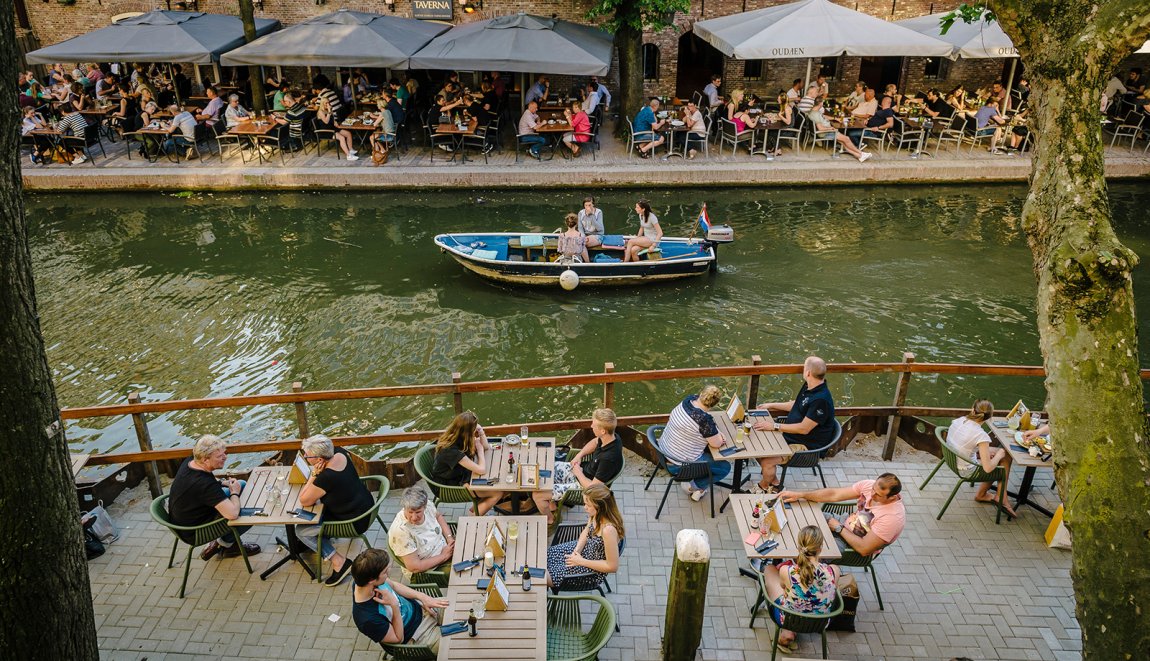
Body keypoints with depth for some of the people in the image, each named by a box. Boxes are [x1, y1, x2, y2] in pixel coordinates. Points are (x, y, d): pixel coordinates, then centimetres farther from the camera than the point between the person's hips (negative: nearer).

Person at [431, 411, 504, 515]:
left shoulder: (460, 438, -9)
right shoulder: (451, 450, -34)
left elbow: (486, 447, 5)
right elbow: (481, 470, -31)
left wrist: (481, 431, -12)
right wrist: (480, 449, -14)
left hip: (461, 474, 9)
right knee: (498, 493, -13)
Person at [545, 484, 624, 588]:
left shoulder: (608, 530, -39)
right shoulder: (595, 514, -16)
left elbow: (613, 566, -29)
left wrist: (581, 561, -22)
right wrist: (576, 551, -10)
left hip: (593, 569, -7)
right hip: (584, 550, 7)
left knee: (545, 577, -4)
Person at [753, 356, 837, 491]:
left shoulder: (821, 399, -29)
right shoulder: (808, 387, 2)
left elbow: (804, 428, -28)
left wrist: (775, 426, -25)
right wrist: (771, 405, 21)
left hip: (805, 445, -10)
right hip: (789, 436, 10)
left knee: (766, 461, -23)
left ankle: (764, 489, 7)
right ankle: (774, 483, 16)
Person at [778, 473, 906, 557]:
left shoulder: (893, 516, -31)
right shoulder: (869, 485, -14)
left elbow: (863, 549, -28)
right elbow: (834, 494, -10)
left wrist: (839, 528, -18)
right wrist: (800, 495, -16)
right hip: (845, 525, 7)